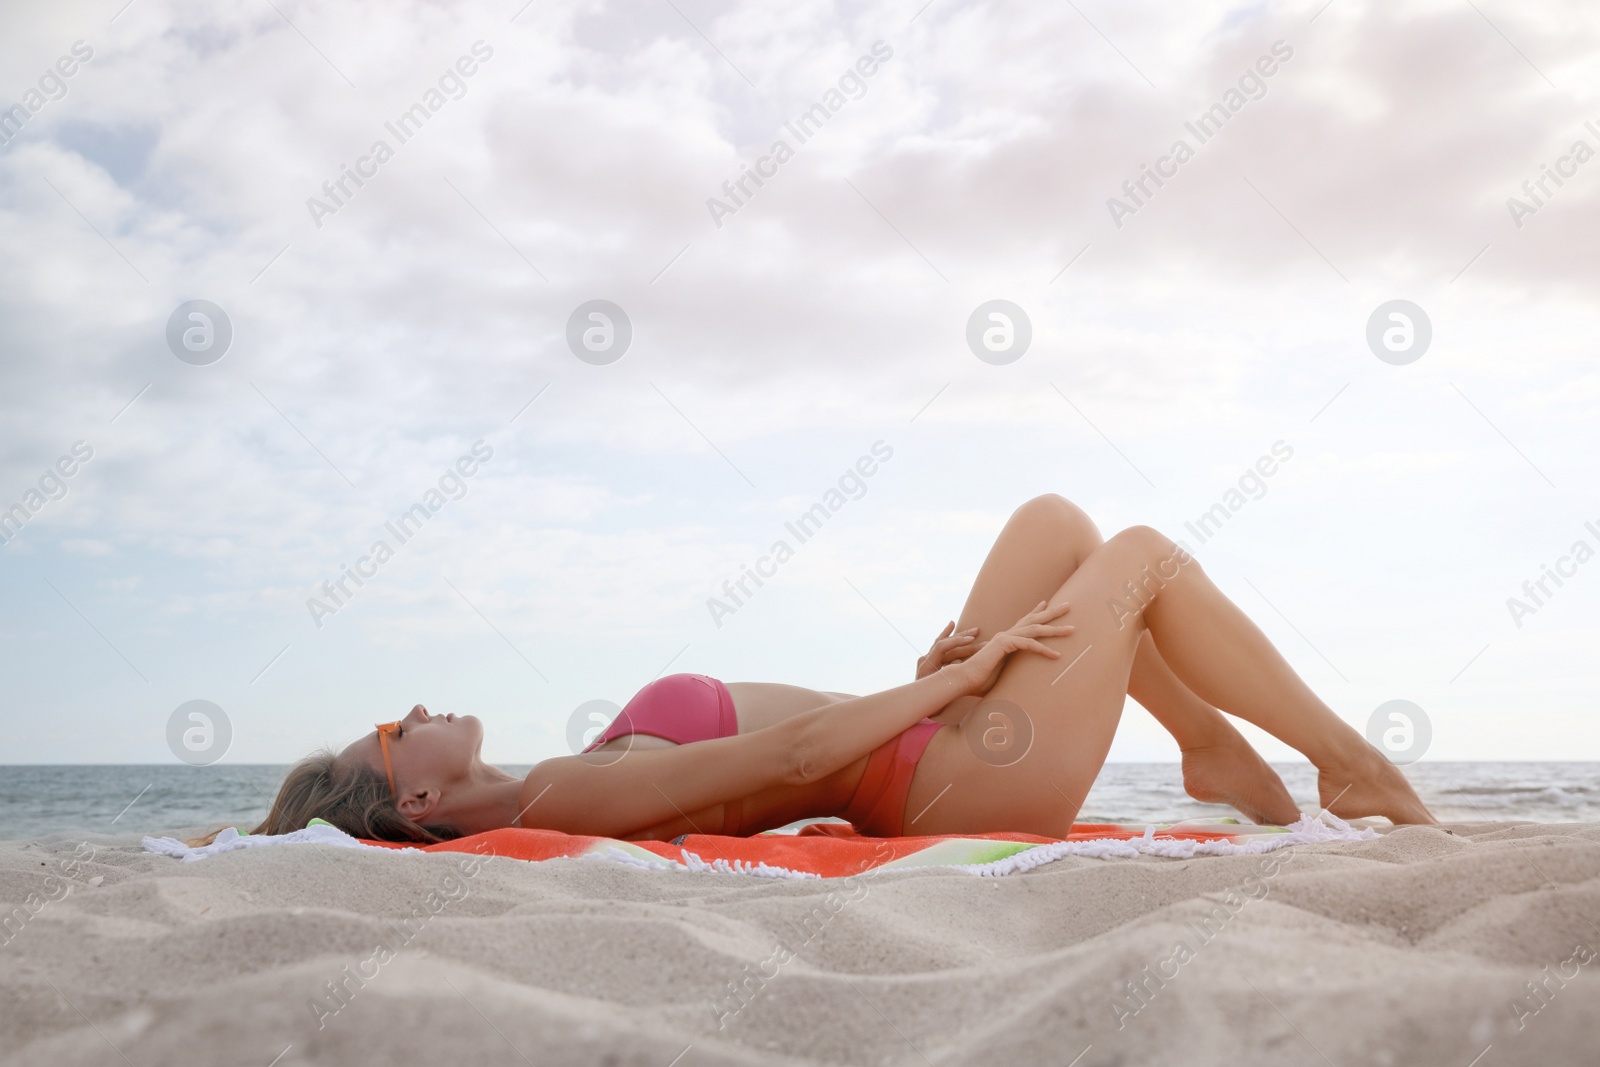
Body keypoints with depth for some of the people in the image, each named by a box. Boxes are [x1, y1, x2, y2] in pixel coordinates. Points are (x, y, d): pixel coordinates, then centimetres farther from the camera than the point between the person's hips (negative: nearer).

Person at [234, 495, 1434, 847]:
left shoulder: (568, 786, 6)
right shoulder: (574, 795, -22)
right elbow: (799, 751, -26)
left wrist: (936, 676, 4)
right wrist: (963, 675, -15)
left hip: (937, 762, 9)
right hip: (964, 780, -8)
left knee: (1056, 520, 11)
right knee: (1146, 554, -1)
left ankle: (1214, 746, 20)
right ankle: (1349, 764, 15)